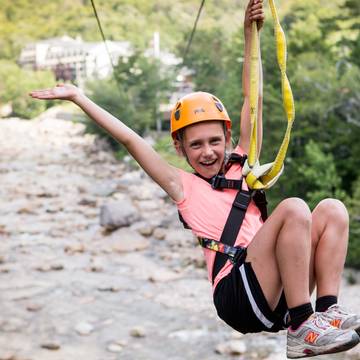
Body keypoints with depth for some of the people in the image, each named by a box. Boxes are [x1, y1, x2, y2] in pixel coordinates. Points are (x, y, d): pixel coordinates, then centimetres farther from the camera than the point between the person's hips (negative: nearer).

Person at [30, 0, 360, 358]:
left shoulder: (241, 166, 20)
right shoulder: (183, 186, 9)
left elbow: (253, 100, 17)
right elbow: (130, 139, 6)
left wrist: (250, 34, 13)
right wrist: (78, 97, 7)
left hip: (280, 298, 6)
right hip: (238, 297, -6)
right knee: (293, 208, -24)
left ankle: (328, 311, -14)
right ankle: (303, 331, -26)